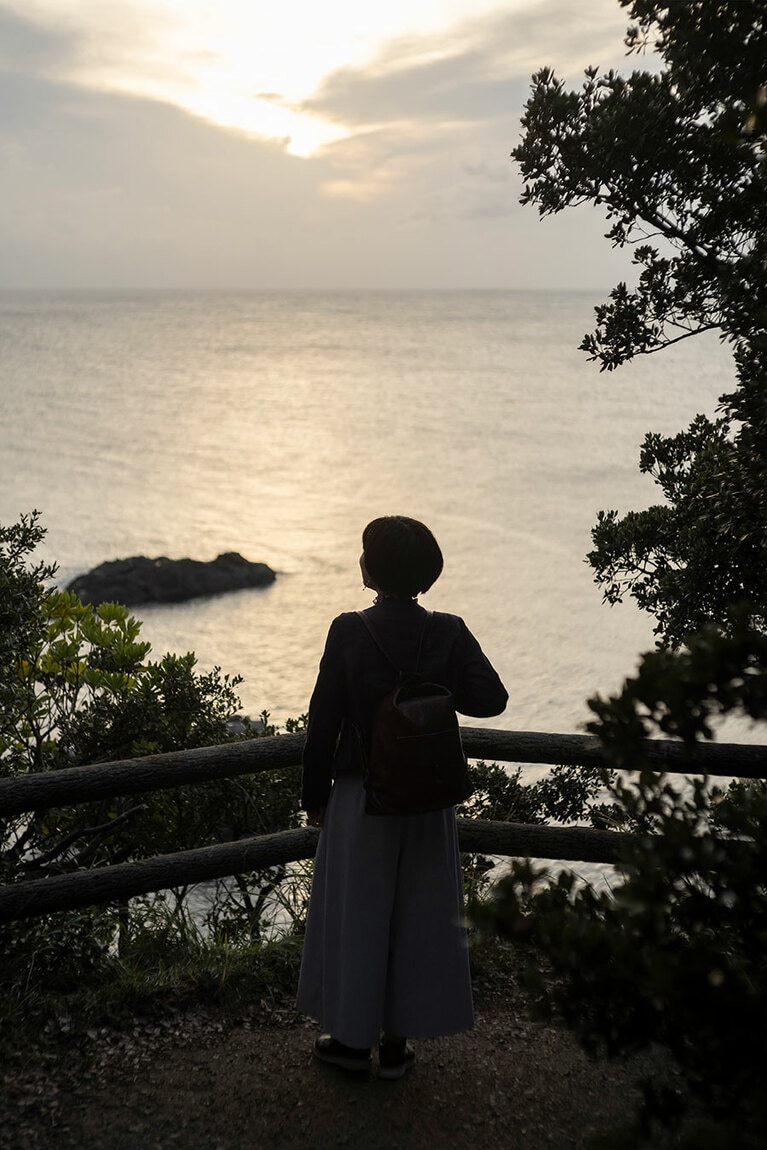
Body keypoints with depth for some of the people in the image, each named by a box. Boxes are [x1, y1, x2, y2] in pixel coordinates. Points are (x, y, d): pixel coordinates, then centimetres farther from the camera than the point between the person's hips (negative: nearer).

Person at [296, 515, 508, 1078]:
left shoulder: (349, 632, -13)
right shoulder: (449, 633, -9)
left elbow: (324, 720, -9)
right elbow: (491, 698, -9)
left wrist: (315, 794, 2)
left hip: (360, 799, -2)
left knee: (354, 912, 13)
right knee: (418, 914, 14)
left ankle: (353, 1036, 24)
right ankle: (397, 1041, 24)